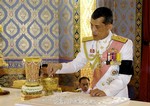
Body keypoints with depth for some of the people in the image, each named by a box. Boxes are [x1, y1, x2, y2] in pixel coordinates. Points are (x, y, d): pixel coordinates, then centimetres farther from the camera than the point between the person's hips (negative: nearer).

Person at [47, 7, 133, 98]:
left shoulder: (125, 44, -10)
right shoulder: (88, 43, 5)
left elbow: (125, 76, -13)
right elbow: (76, 64, 10)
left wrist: (106, 92, -24)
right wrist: (59, 66, -8)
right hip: (96, 96, 2)